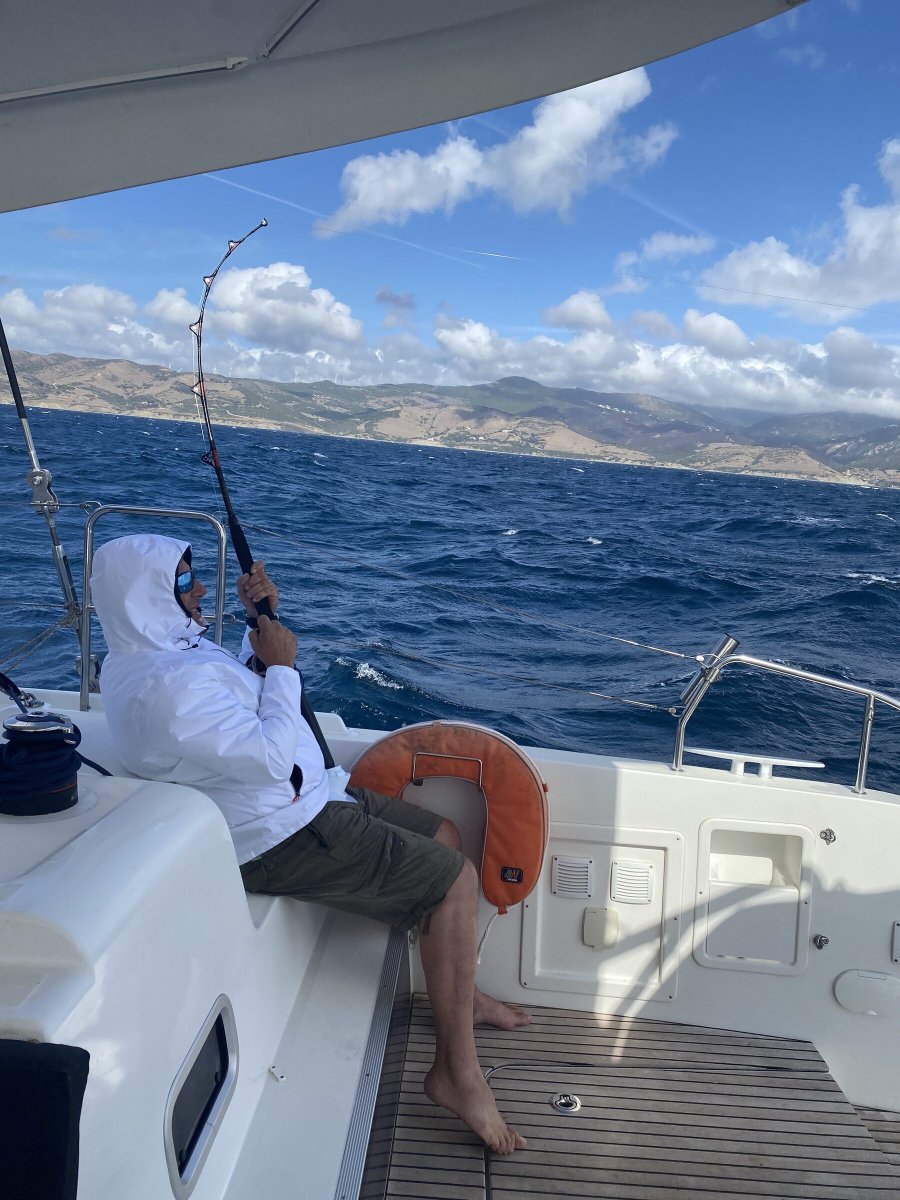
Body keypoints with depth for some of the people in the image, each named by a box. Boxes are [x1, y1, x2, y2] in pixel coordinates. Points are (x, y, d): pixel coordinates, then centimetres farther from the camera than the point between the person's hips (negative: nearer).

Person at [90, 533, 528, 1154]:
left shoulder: (151, 651, 7)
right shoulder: (165, 687, -27)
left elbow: (242, 683, 21)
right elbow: (272, 756, -28)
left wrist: (260, 620, 5)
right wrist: (281, 665, -15)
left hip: (309, 797, 11)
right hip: (282, 837, -11)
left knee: (444, 837, 16)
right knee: (455, 880, -13)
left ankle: (460, 992, 31)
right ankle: (456, 1071, 0)